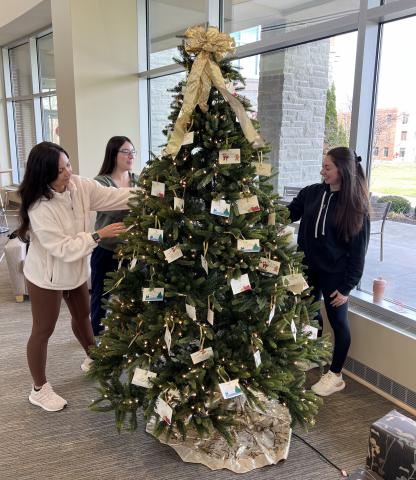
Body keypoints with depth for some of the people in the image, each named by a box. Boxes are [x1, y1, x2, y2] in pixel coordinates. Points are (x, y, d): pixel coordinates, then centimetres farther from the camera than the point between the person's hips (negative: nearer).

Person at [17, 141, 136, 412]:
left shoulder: (79, 185, -11)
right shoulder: (39, 208, -31)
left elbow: (113, 196, -11)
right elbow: (64, 248, -30)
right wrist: (99, 235, -30)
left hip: (76, 269, 7)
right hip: (47, 276, -7)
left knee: (83, 316, 25)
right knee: (43, 331, 8)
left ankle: (93, 359, 50)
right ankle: (39, 389, 27)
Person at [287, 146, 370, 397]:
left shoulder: (356, 205, -13)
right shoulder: (311, 193, -3)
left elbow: (358, 250, -11)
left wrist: (347, 285, -12)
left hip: (334, 273, -5)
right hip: (309, 267, 5)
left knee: (338, 321, 8)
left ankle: (336, 375, 25)